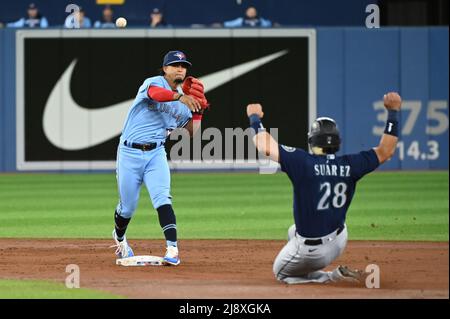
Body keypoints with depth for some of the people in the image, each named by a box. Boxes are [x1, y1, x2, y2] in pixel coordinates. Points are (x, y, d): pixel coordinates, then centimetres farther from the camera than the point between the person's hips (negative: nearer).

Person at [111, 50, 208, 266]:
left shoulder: (182, 103, 12)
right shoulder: (154, 82, -7)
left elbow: (192, 131, 9)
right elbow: (155, 93, -33)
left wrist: (198, 109, -5)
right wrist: (181, 97, -50)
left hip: (156, 153, 4)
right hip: (129, 153, -4)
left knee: (162, 198, -19)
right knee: (128, 206, 7)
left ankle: (172, 249, -27)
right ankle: (119, 237, 39)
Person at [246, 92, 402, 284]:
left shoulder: (303, 162, -22)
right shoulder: (349, 166, -11)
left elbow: (265, 147, -24)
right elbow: (385, 151, -1)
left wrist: (255, 118, -6)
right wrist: (393, 112, 4)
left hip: (309, 251, -6)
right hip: (338, 242, 6)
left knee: (282, 274, 21)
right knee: (294, 231, 35)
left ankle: (335, 277, 0)